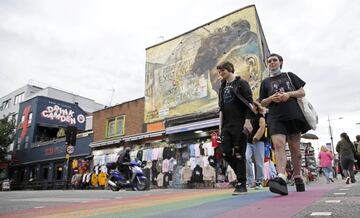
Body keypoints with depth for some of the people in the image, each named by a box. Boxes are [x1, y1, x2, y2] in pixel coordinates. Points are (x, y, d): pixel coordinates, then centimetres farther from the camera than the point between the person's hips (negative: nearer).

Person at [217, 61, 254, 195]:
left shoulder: (241, 83, 3)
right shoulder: (222, 88, 21)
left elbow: (249, 102, -6)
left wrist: (247, 121, -16)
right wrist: (221, 126, 13)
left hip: (240, 124, -6)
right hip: (227, 125, 6)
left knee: (239, 154, -6)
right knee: (226, 153, -2)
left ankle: (241, 184, 3)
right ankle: (241, 174, 19)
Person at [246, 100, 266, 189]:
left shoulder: (260, 116, 4)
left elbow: (262, 127, -9)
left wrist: (255, 138, -16)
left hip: (258, 142, -4)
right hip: (248, 142, 4)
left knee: (258, 162, 0)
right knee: (246, 159, -15)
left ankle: (258, 182, 12)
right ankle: (250, 181, -11)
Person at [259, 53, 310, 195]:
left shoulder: (290, 76, 18)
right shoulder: (265, 82, 18)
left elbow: (302, 92, 13)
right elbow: (263, 103, 15)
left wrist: (289, 94, -7)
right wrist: (271, 98, -7)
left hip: (293, 115, 1)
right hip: (275, 118, -1)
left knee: (295, 148, 5)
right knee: (278, 144, -22)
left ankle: (298, 177, 20)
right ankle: (281, 178, -35)